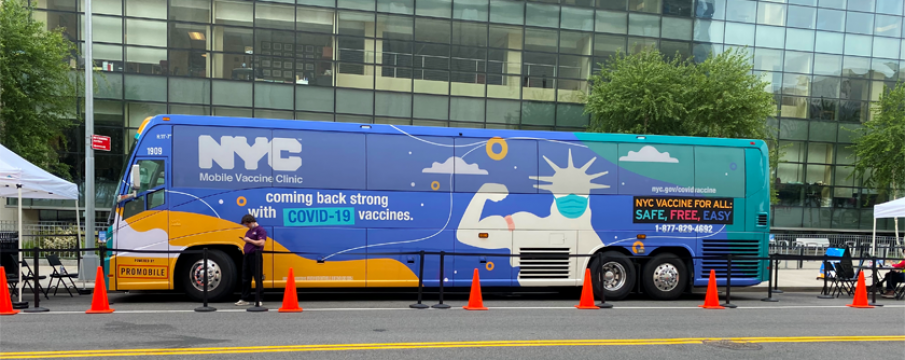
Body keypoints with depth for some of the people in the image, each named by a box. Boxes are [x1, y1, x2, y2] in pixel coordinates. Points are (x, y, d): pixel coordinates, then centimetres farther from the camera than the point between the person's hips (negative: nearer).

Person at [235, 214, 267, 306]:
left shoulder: (261, 230, -7)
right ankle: (245, 299, 19)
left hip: (255, 256, -9)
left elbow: (261, 243, -18)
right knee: (245, 278, 11)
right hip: (247, 255, 9)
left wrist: (249, 240, -13)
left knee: (257, 278, -4)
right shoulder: (248, 231, 19)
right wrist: (244, 248, 12)